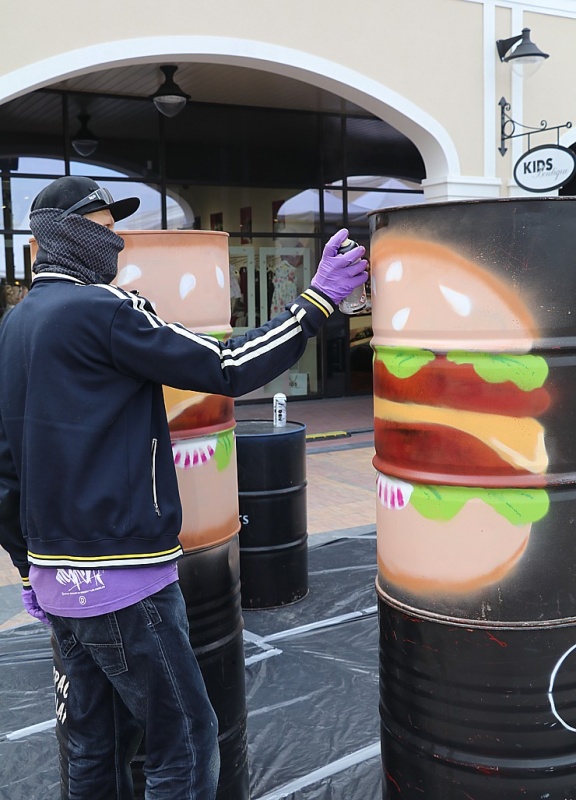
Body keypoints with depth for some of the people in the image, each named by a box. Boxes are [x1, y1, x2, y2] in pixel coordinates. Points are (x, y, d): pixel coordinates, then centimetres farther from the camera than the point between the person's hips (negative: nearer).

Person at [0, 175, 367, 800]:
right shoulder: (100, 308, -13)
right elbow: (226, 369, -15)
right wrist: (317, 301, -8)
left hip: (55, 577, 9)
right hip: (121, 579, -9)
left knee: (95, 747, 17)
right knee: (185, 738, 3)